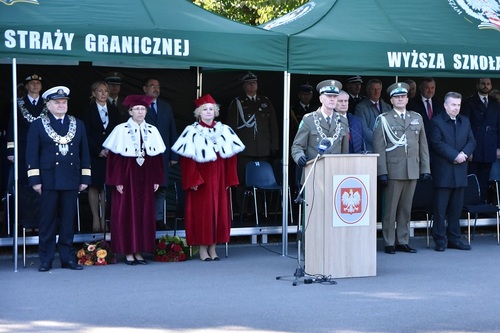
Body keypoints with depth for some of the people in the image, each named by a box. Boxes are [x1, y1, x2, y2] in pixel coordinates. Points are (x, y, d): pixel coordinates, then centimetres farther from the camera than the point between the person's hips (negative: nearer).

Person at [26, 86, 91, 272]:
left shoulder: (78, 125, 12)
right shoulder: (38, 125, 5)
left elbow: (84, 153, 12)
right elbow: (32, 154, 0)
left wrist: (85, 178, 6)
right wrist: (35, 179, -7)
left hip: (71, 180, 2)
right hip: (49, 179, -2)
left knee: (68, 220, 5)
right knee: (48, 220, 1)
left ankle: (68, 258, 12)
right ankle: (45, 260, 7)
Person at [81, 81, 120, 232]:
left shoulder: (114, 110, 11)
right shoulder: (88, 110, 2)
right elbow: (87, 134, -3)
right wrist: (99, 150, -10)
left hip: (110, 153, 2)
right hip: (94, 155, -2)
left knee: (106, 186, -1)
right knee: (94, 186, -2)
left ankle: (104, 218, 3)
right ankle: (96, 219, 2)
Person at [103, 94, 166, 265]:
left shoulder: (152, 131, 8)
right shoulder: (121, 130, -4)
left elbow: (157, 156, 9)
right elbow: (115, 157, -7)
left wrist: (156, 179, 3)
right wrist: (117, 181, -12)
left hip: (146, 178, 4)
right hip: (127, 177, -4)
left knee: (145, 213, 5)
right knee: (127, 213, -1)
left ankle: (139, 251, 13)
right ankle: (128, 252, 5)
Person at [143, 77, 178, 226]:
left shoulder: (166, 107, 16)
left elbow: (172, 132, 14)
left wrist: (174, 155, 7)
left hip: (162, 155, 4)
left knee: (161, 188, 3)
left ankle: (158, 218, 9)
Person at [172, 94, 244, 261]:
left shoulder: (224, 130, 6)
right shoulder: (192, 132, -4)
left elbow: (231, 156, 6)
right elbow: (187, 158, -8)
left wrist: (229, 179, 1)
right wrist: (192, 180, -14)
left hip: (218, 179, 4)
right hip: (200, 179, -4)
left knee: (219, 210, 5)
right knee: (201, 211, 0)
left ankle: (213, 247, 15)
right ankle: (203, 248, 8)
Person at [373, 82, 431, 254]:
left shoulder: (417, 118, 14)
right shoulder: (383, 119, 3)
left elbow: (423, 145, 14)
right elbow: (379, 148, -3)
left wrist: (425, 168, 7)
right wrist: (382, 172, -10)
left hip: (413, 171, 4)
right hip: (393, 170, -4)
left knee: (406, 208, 8)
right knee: (391, 208, -1)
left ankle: (402, 241, 15)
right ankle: (389, 243, 5)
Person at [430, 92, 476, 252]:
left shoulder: (465, 121, 16)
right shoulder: (437, 121, -3)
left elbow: (472, 141, 10)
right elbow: (437, 143, -12)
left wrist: (464, 153, -10)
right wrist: (455, 155, -16)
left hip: (460, 170, 5)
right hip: (443, 171, -5)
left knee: (456, 207, 8)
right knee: (440, 208, -3)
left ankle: (454, 238, 14)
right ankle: (440, 240, 3)